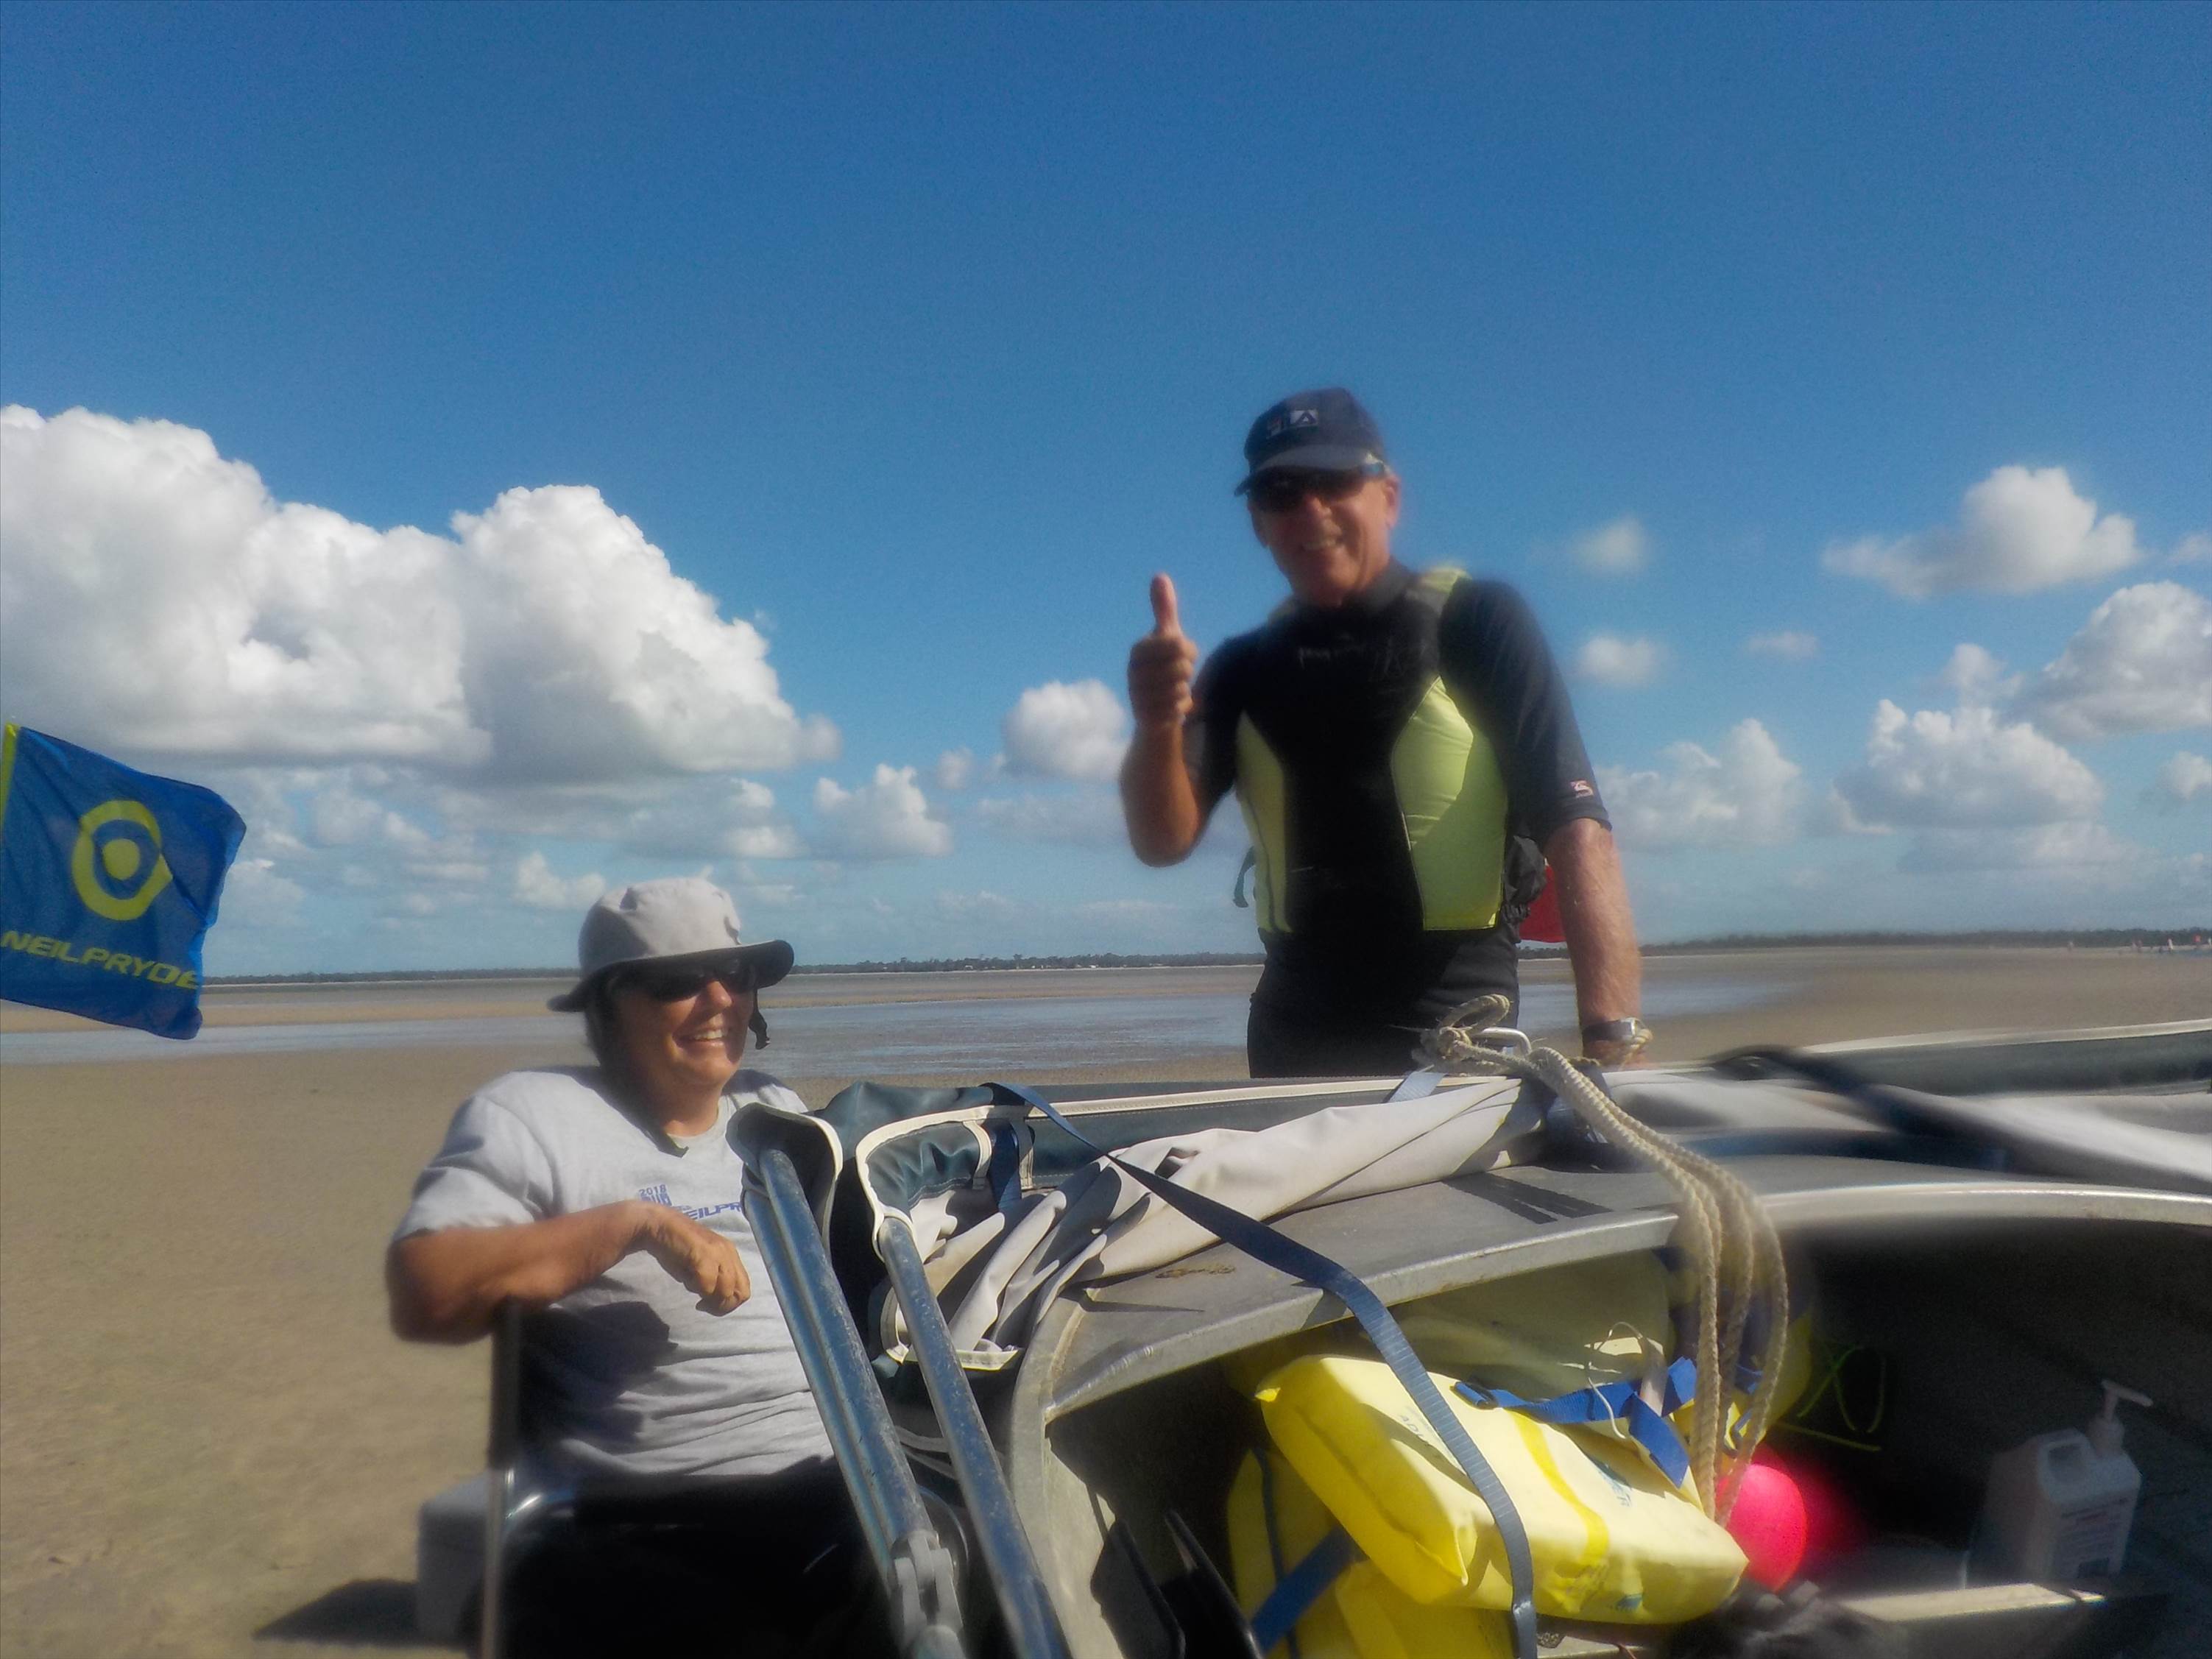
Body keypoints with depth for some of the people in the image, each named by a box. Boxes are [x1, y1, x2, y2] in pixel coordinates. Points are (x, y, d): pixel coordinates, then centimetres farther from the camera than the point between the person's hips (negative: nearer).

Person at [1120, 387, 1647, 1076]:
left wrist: (1613, 1034, -25)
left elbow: (1577, 833, -13)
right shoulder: (1245, 669, 8)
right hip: (1293, 1038, 4)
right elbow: (1164, 841, -2)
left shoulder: (1478, 622, -5)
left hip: (1460, 1037, -4)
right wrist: (1157, 729, -23)